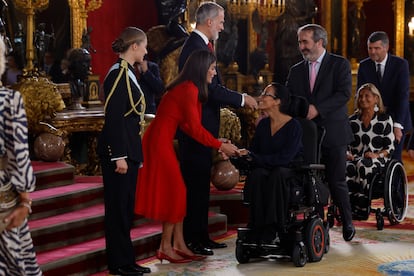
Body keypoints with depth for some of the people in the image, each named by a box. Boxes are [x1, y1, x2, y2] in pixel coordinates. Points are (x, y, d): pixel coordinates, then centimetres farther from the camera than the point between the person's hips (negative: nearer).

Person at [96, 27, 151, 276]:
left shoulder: (127, 73, 14)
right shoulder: (118, 74, -15)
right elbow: (114, 118, -20)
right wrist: (119, 156, -22)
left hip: (128, 149, 10)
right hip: (118, 151, -10)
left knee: (125, 206, 13)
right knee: (119, 206, -2)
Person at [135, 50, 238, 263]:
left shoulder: (187, 87, 13)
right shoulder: (189, 89, -16)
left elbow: (185, 125, 13)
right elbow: (195, 128, -18)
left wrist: (215, 143, 9)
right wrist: (220, 146, -8)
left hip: (161, 141, 10)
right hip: (159, 142, -10)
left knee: (175, 192, 11)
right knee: (174, 191, -4)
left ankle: (179, 245, 14)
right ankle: (165, 248, 3)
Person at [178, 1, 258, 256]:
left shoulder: (197, 45, 15)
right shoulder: (196, 48, -17)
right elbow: (211, 89, -22)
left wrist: (240, 100, 13)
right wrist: (242, 99, -11)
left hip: (200, 127, 11)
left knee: (200, 183, 14)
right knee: (195, 182, -5)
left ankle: (201, 236, 21)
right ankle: (191, 239, 2)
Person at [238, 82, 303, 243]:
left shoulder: (294, 126, -9)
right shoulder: (263, 124, 11)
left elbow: (285, 157, -18)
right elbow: (253, 151, 11)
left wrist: (254, 158, -18)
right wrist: (240, 154, -12)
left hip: (290, 171, -4)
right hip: (266, 170, 4)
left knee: (277, 175, -38)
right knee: (256, 175, -31)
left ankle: (272, 228, -31)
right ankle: (259, 229, -32)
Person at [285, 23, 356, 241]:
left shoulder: (339, 64, 0)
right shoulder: (296, 71, 14)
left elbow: (344, 93, -12)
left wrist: (317, 109, -21)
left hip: (333, 133, -4)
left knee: (336, 181, -1)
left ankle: (347, 223, 19)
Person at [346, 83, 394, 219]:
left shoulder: (385, 119, 9)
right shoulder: (352, 120, 19)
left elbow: (389, 147, 4)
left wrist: (377, 155, -15)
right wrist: (347, 153, -5)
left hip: (377, 160, -3)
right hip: (355, 158, 3)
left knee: (363, 165, -40)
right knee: (345, 167, -35)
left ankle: (362, 209, -37)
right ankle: (348, 207, -37)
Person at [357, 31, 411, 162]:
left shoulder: (401, 64, -10)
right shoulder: (364, 66, 0)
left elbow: (403, 95, -16)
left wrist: (397, 125, -23)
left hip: (396, 119, -2)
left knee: (393, 159, -5)